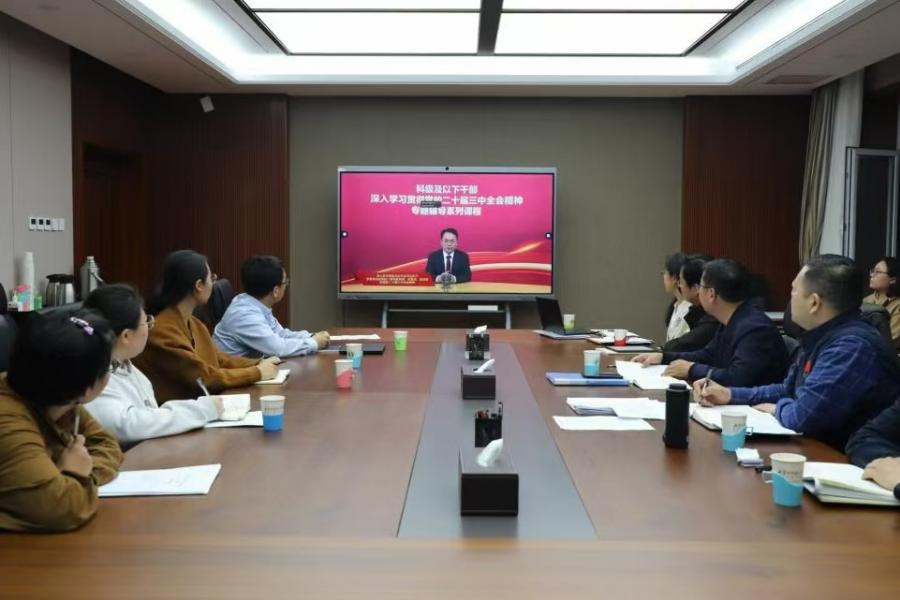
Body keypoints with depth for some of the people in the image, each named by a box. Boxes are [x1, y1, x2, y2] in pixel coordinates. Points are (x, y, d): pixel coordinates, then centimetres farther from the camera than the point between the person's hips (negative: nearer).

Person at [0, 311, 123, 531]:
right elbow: (63, 508, -36)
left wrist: (82, 472, -13)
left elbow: (107, 445, 5)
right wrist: (78, 474, -17)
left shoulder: (59, 402, -3)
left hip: (43, 534, 7)